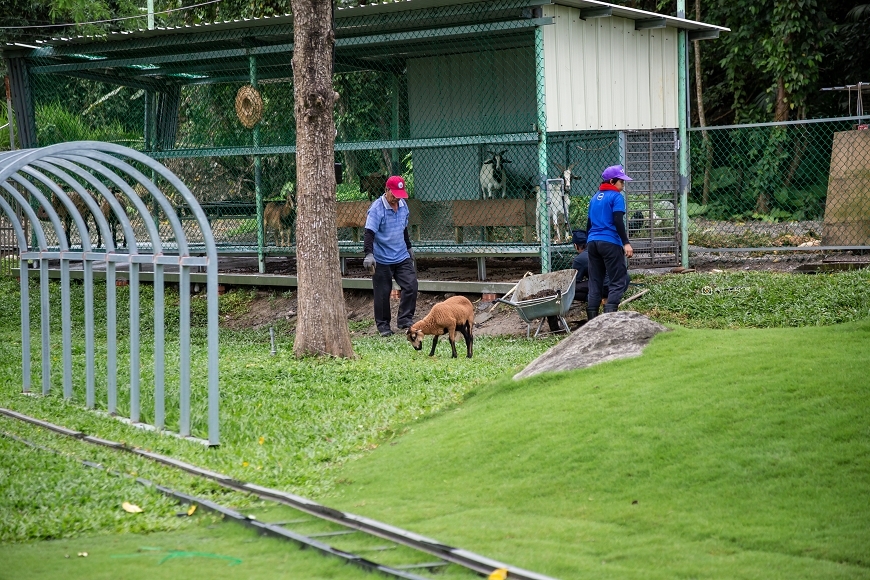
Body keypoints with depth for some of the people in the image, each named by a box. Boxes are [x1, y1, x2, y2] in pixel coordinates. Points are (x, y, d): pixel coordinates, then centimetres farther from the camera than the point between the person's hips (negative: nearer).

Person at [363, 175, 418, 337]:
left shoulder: (403, 206, 6)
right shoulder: (377, 208, -15)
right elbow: (369, 233, -23)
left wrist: (409, 247, 29)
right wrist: (369, 254, -35)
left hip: (402, 257, 6)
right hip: (382, 259, -6)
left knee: (411, 286, -5)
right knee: (382, 293, 2)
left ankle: (405, 320, 5)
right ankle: (383, 325, 15)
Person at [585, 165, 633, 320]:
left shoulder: (595, 198, 18)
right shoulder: (616, 197, -4)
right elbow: (618, 221, -15)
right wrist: (626, 243, -18)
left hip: (593, 242, 7)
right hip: (610, 243, -7)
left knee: (595, 282, 9)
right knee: (619, 281, -6)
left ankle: (592, 319, 5)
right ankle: (610, 312, -23)